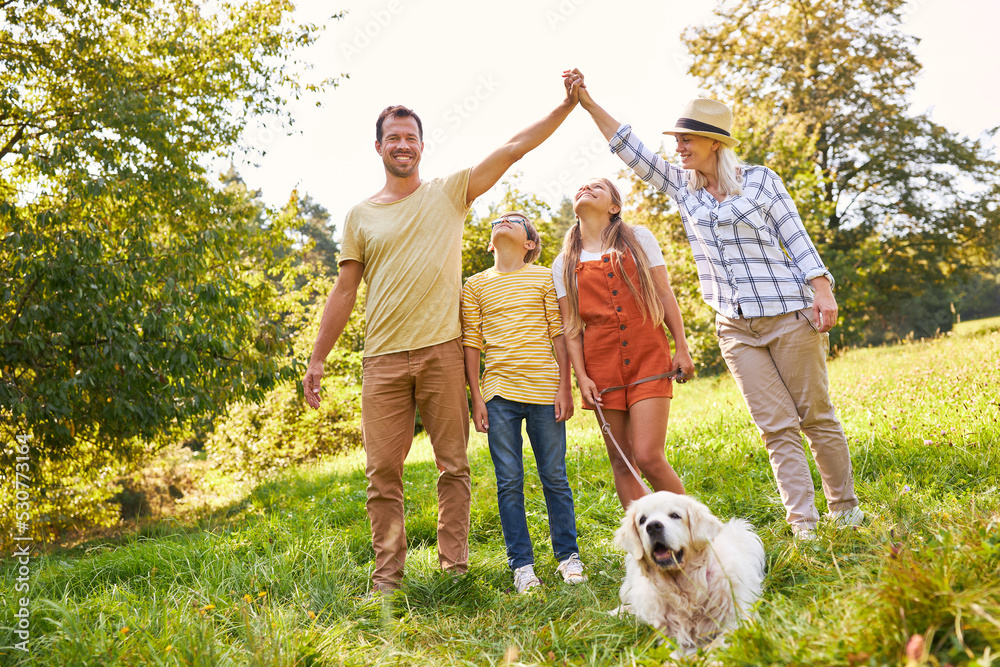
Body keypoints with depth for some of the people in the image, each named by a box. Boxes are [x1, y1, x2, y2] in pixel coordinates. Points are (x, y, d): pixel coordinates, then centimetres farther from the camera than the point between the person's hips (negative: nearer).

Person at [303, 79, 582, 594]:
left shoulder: (451, 192, 9)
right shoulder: (360, 216, 13)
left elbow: (514, 148, 4)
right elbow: (344, 290, 12)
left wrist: (566, 106, -4)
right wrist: (317, 358, 8)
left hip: (443, 352, -1)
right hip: (383, 358, 1)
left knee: (453, 465, 4)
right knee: (383, 470, 1)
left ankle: (455, 567, 14)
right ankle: (386, 578, 10)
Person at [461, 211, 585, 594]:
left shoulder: (545, 278, 7)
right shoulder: (475, 285, 10)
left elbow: (559, 334, 4)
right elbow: (471, 344, 8)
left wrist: (564, 387, -3)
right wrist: (476, 398, 2)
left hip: (544, 389, -1)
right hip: (499, 393, 1)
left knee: (554, 477, 5)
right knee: (509, 482, 3)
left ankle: (568, 555, 19)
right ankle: (521, 564, 12)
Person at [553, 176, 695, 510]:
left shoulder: (639, 239, 9)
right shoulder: (564, 264, 11)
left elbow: (665, 295, 7)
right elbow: (571, 326, 7)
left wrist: (681, 348, 1)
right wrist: (581, 376, -2)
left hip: (648, 358, -2)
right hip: (603, 367, 2)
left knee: (648, 456, -12)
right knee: (621, 463, 4)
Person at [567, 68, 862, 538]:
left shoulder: (761, 179, 0)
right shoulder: (682, 186, 9)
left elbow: (796, 239, 0)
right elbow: (629, 148, 6)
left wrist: (823, 293, -8)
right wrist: (587, 102, -1)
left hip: (788, 312, -3)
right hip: (734, 326, 3)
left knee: (816, 415, 4)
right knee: (776, 426, 0)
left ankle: (845, 509, 19)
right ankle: (802, 522, 3)